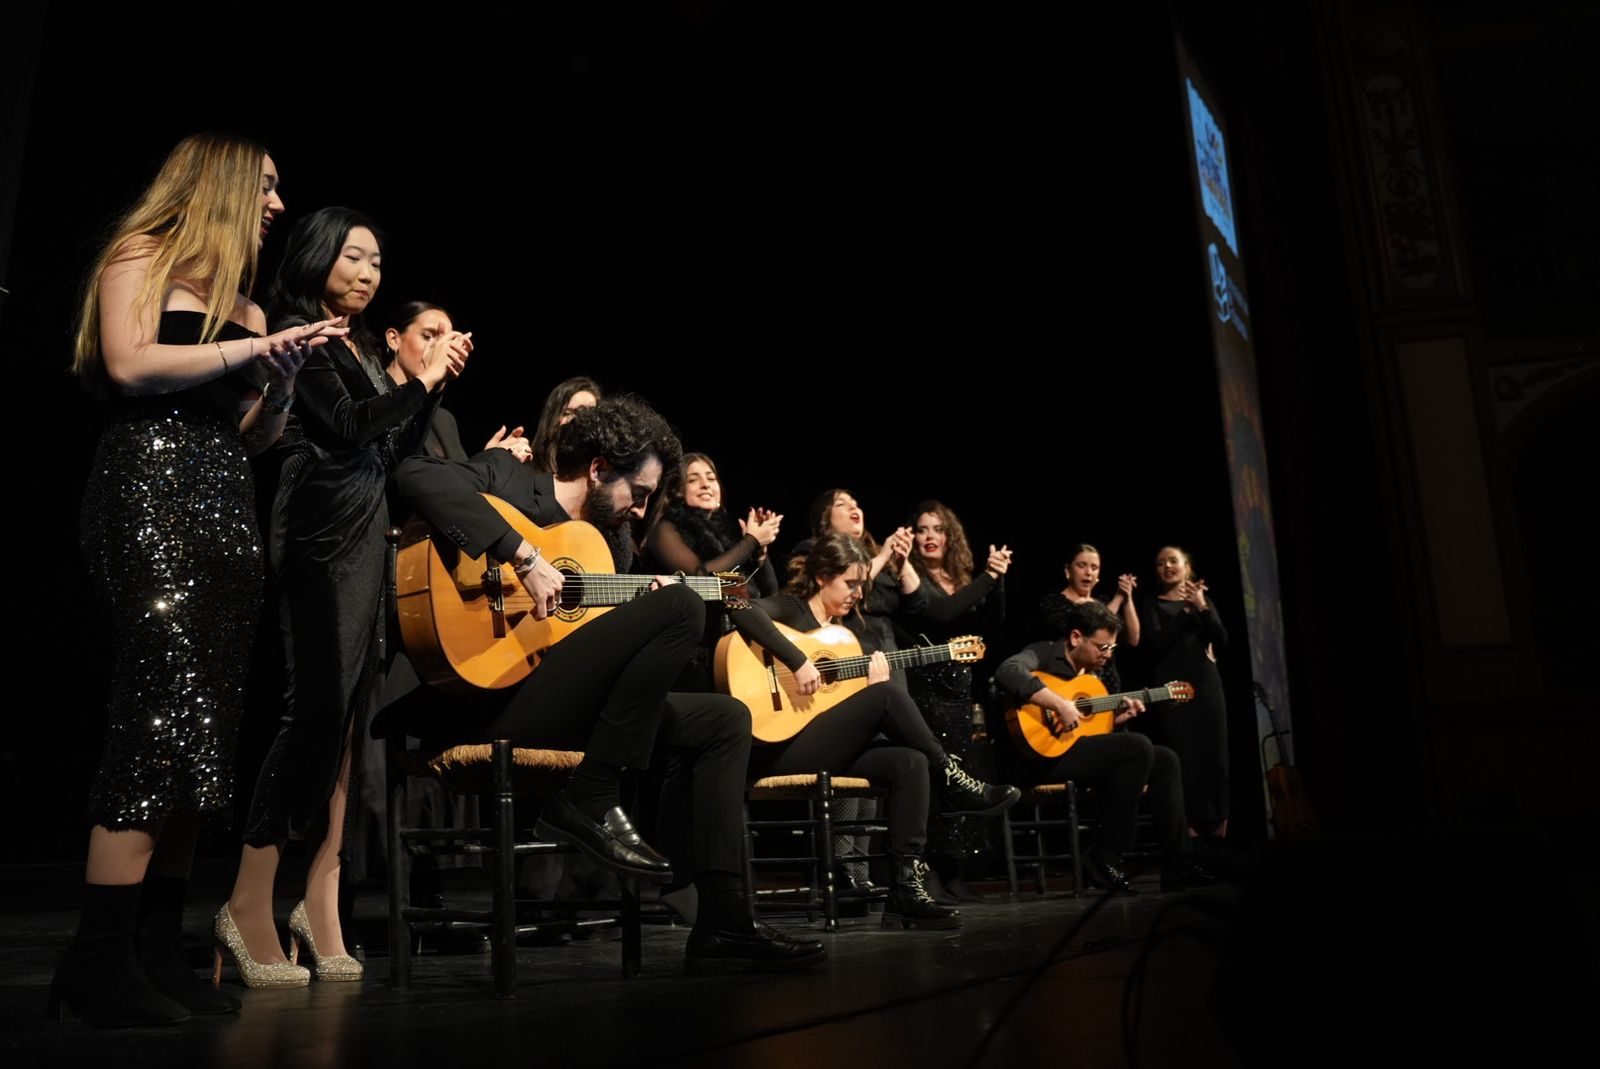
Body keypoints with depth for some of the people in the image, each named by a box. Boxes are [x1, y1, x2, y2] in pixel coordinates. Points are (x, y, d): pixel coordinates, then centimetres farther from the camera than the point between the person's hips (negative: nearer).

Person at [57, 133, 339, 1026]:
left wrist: (286, 373, 3)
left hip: (226, 510, 7)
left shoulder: (240, 298, 23)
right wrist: (255, 346, -10)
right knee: (169, 719, -16)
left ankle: (161, 952, 7)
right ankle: (101, 961, -8)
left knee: (205, 733, 2)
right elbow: (129, 365, -12)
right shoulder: (142, 254, 5)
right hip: (153, 494, -7)